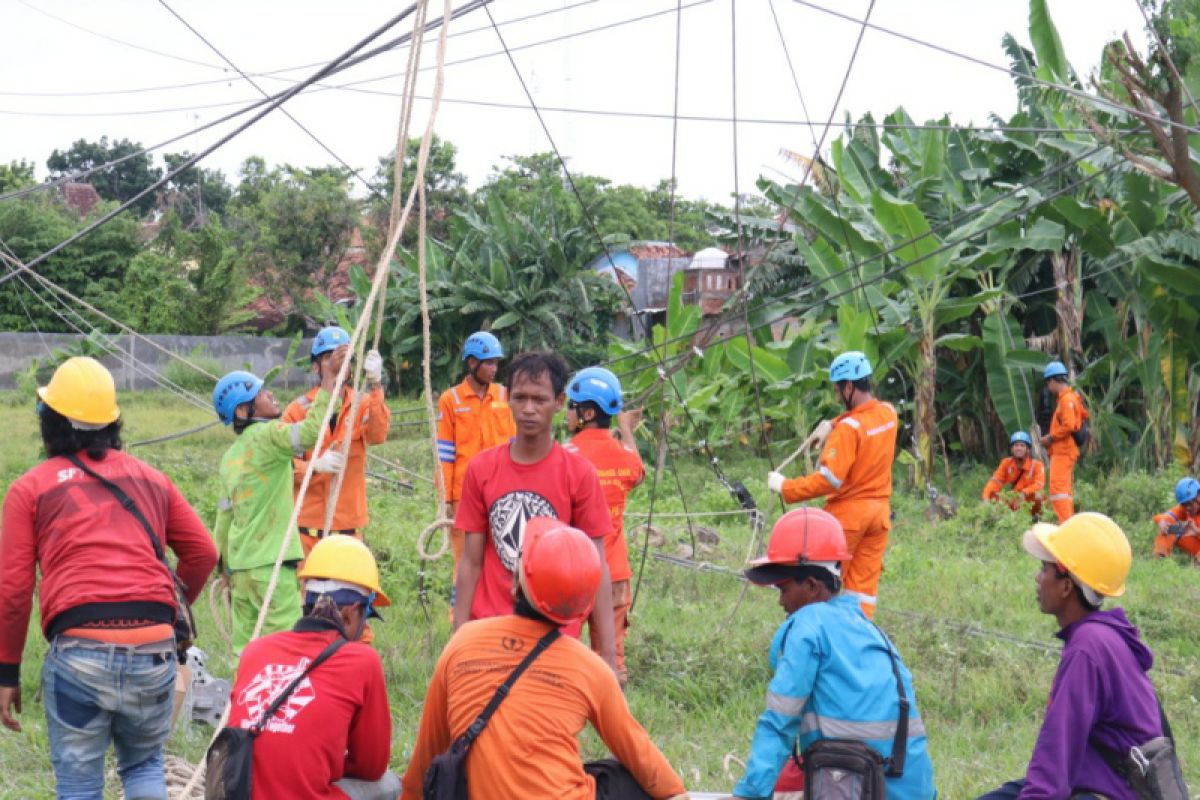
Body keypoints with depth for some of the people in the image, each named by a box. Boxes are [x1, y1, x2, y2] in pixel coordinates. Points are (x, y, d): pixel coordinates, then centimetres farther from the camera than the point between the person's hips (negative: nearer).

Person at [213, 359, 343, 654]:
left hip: (239, 563, 8)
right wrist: (330, 377, -24)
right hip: (270, 563, -8)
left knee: (245, 647, 8)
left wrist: (227, 571, 26)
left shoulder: (230, 457, 15)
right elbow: (311, 430, -28)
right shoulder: (267, 436, -9)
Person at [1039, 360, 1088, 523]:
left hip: (1063, 450, -11)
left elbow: (1068, 425, -23)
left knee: (1058, 488, -16)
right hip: (1063, 450, 11)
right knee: (1065, 490, 15)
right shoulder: (1071, 397, 17)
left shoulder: (1066, 399, -14)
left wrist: (1051, 437, -12)